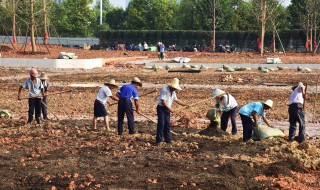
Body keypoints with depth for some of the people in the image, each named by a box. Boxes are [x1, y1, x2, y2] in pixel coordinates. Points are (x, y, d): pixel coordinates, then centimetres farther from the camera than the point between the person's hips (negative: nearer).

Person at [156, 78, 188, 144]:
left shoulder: (173, 92, 9)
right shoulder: (165, 90, -18)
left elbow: (176, 100, 18)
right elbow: (163, 101, -22)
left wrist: (184, 104, 12)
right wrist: (170, 108, -23)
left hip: (167, 109, 8)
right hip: (161, 108, -8)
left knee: (167, 124, 7)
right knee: (161, 124, -9)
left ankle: (167, 139, 11)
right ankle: (159, 140, -4)